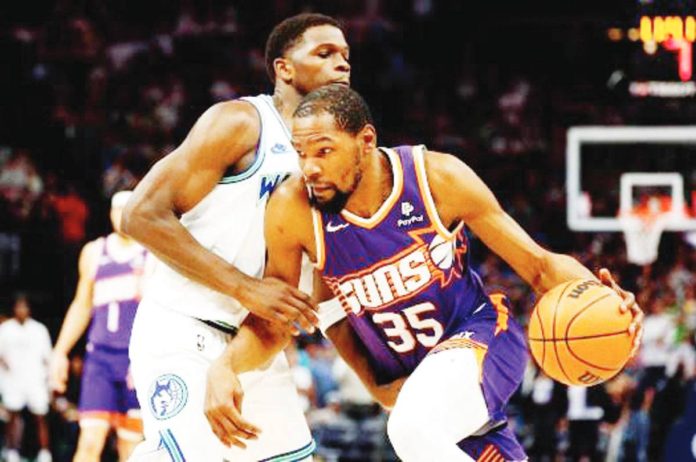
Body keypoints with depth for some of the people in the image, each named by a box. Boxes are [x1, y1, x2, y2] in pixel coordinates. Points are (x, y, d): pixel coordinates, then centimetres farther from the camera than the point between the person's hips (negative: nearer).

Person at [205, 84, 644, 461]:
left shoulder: (438, 177, -22)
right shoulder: (294, 209, -19)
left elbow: (539, 265, -12)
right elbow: (273, 325, -6)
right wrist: (224, 368, -27)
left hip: (478, 333, -4)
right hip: (405, 373, 4)